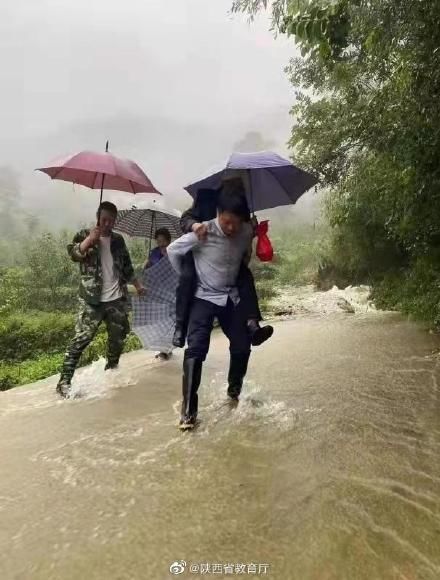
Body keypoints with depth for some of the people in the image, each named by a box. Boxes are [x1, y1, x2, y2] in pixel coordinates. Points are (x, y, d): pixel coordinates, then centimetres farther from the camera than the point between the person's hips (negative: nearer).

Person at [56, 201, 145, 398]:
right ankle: (64, 381, -7)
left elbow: (127, 267, 21)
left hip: (117, 299, 5)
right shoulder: (85, 235, 3)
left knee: (118, 337, 10)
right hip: (92, 300, -4)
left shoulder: (118, 240, 14)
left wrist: (138, 285, 19)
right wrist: (90, 239, -26)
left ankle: (111, 372, 31)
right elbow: (73, 254, -16)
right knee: (81, 338, -11)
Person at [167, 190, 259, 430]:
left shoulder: (247, 232, -9)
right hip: (205, 297, -4)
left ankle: (234, 390, 34)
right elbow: (173, 250, -9)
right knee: (196, 349, -16)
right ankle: (188, 410, -10)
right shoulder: (203, 233, -23)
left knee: (242, 347, 8)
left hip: (233, 297, 5)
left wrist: (239, 274, 9)